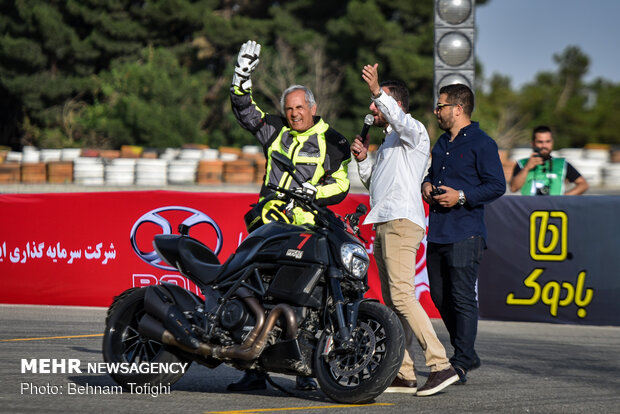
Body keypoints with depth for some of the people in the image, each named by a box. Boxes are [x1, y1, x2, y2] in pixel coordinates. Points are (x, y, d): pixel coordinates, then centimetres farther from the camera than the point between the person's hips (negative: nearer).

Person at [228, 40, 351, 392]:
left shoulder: (333, 142, 7)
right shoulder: (276, 131, 17)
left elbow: (340, 185, 3)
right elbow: (244, 109, 19)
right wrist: (244, 74, 6)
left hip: (307, 226, -3)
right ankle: (255, 369, 0)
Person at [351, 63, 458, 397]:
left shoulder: (414, 131, 0)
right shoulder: (390, 141, 28)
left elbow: (400, 120, -25)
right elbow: (374, 184, 31)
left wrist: (378, 91, -35)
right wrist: (363, 159, 14)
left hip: (402, 221, -10)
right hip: (385, 224, 10)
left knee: (402, 296, -20)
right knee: (393, 302, 5)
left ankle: (440, 365, -25)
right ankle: (403, 374, 4)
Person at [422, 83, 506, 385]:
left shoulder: (481, 143, -6)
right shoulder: (442, 144, 20)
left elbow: (497, 186, -11)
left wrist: (461, 197, -18)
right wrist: (427, 185, 10)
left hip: (465, 233, -9)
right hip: (437, 232, 9)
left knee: (462, 297, -10)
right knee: (440, 297, 11)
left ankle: (461, 362, -8)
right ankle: (467, 354, 23)